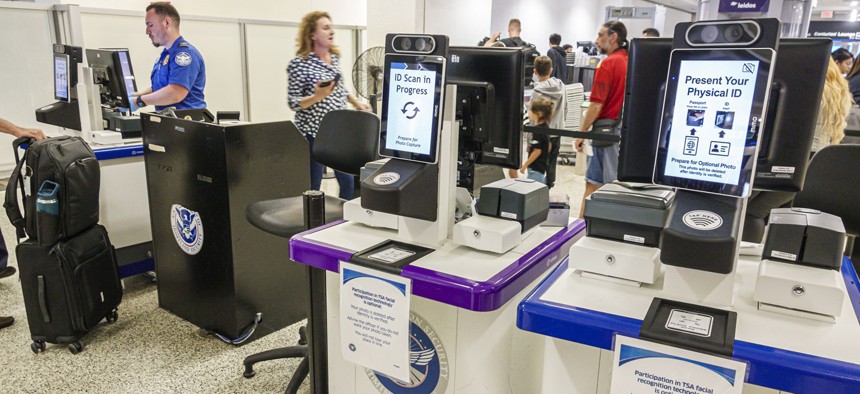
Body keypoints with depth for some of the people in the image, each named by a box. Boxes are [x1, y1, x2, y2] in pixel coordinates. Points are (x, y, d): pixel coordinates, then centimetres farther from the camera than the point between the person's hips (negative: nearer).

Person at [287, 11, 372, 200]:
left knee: (348, 182, 11)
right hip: (313, 133, -6)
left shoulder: (335, 57, 7)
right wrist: (317, 97, -29)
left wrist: (357, 103, 19)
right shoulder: (299, 64, -14)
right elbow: (293, 103, -14)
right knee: (312, 187, 2)